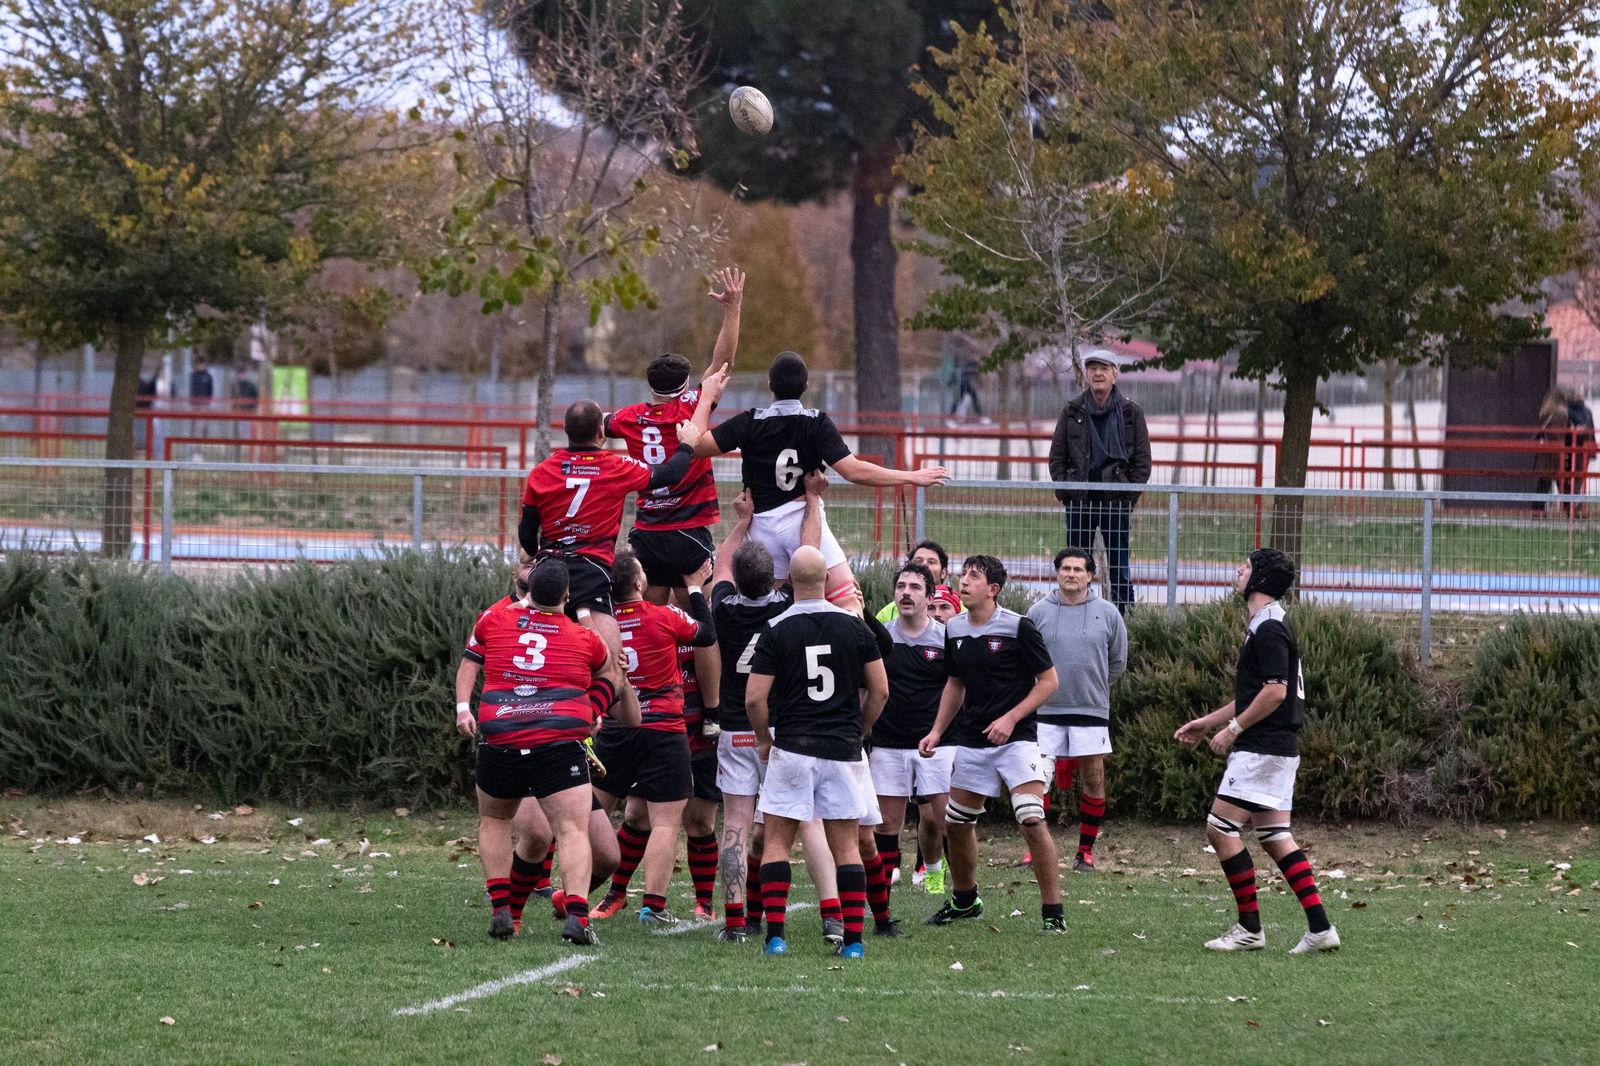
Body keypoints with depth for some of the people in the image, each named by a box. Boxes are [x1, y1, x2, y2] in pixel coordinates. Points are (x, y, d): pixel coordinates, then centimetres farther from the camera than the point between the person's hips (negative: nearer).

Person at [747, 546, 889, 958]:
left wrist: (765, 739, 10)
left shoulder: (776, 630, -6)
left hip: (792, 749, -2)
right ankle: (853, 938, 1)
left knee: (777, 841, 7)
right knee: (846, 846, 7)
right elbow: (880, 691, 4)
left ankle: (775, 935, -3)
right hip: (843, 750, 2)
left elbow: (754, 698, -7)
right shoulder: (854, 626, 0)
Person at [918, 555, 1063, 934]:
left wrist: (1011, 718, -16)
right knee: (956, 823, 11)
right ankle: (964, 900, 33)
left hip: (1016, 739, -6)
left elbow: (1048, 680, -7)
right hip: (971, 742, 6)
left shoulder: (1018, 628, -11)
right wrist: (937, 731, 12)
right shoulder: (954, 629, 7)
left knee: (1032, 821, -18)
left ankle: (1053, 912, -10)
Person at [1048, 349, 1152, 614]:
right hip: (1079, 501, 2)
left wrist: (1131, 496, -5)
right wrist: (1065, 491, -1)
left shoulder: (1131, 413, 4)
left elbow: (1143, 460, 4)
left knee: (1119, 569, -1)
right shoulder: (1072, 411, 8)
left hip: (1116, 501, -2)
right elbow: (1057, 456, 10)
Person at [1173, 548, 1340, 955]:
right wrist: (1207, 721, 26)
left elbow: (1274, 692, -22)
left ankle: (1250, 928, -5)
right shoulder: (1266, 626, 18)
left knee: (1220, 828, -8)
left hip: (1262, 749, -10)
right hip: (1277, 748, 10)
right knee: (1275, 836, 9)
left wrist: (1233, 728, -14)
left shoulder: (1269, 629, -15)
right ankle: (1320, 928, 4)